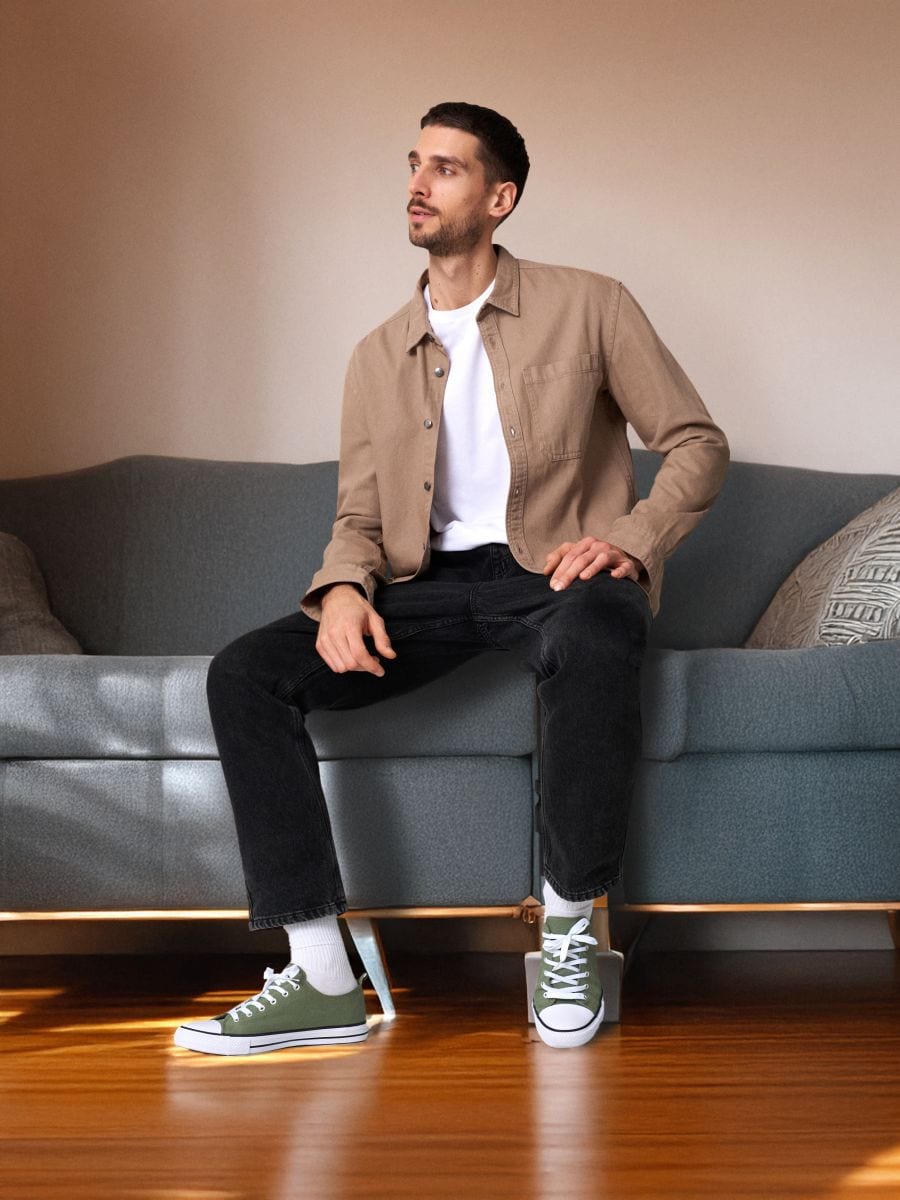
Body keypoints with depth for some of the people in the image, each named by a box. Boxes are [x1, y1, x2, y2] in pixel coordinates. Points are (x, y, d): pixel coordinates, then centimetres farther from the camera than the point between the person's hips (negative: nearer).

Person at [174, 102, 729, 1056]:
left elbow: (697, 443, 5)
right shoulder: (377, 359, 15)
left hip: (554, 571, -4)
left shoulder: (588, 307, 5)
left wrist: (631, 539, -14)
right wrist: (344, 588, -10)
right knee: (245, 673, -21)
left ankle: (569, 933, -24)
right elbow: (358, 518, 14)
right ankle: (321, 980, -24)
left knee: (593, 635, -42)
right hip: (430, 586, 4)